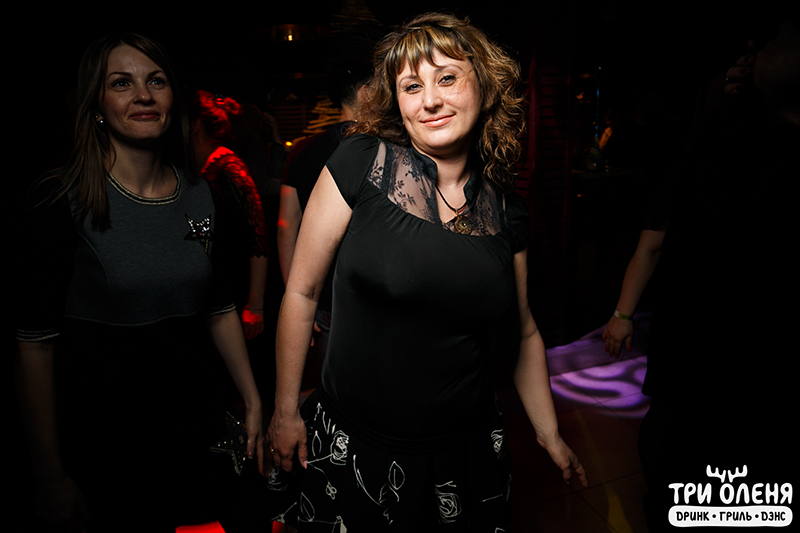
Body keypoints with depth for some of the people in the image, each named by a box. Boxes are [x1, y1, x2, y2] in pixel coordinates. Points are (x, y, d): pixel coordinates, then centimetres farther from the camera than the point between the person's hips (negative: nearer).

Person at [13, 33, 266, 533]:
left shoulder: (200, 195, 0)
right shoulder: (62, 204, -14)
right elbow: (35, 342, -13)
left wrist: (254, 402, 6)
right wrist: (50, 477, -11)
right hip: (98, 447, -4)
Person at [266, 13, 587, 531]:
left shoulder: (506, 208, -1)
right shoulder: (362, 162, -12)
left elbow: (524, 333, 10)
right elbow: (302, 292, -7)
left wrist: (551, 437, 14)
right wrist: (286, 410, -3)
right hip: (351, 447, -2)